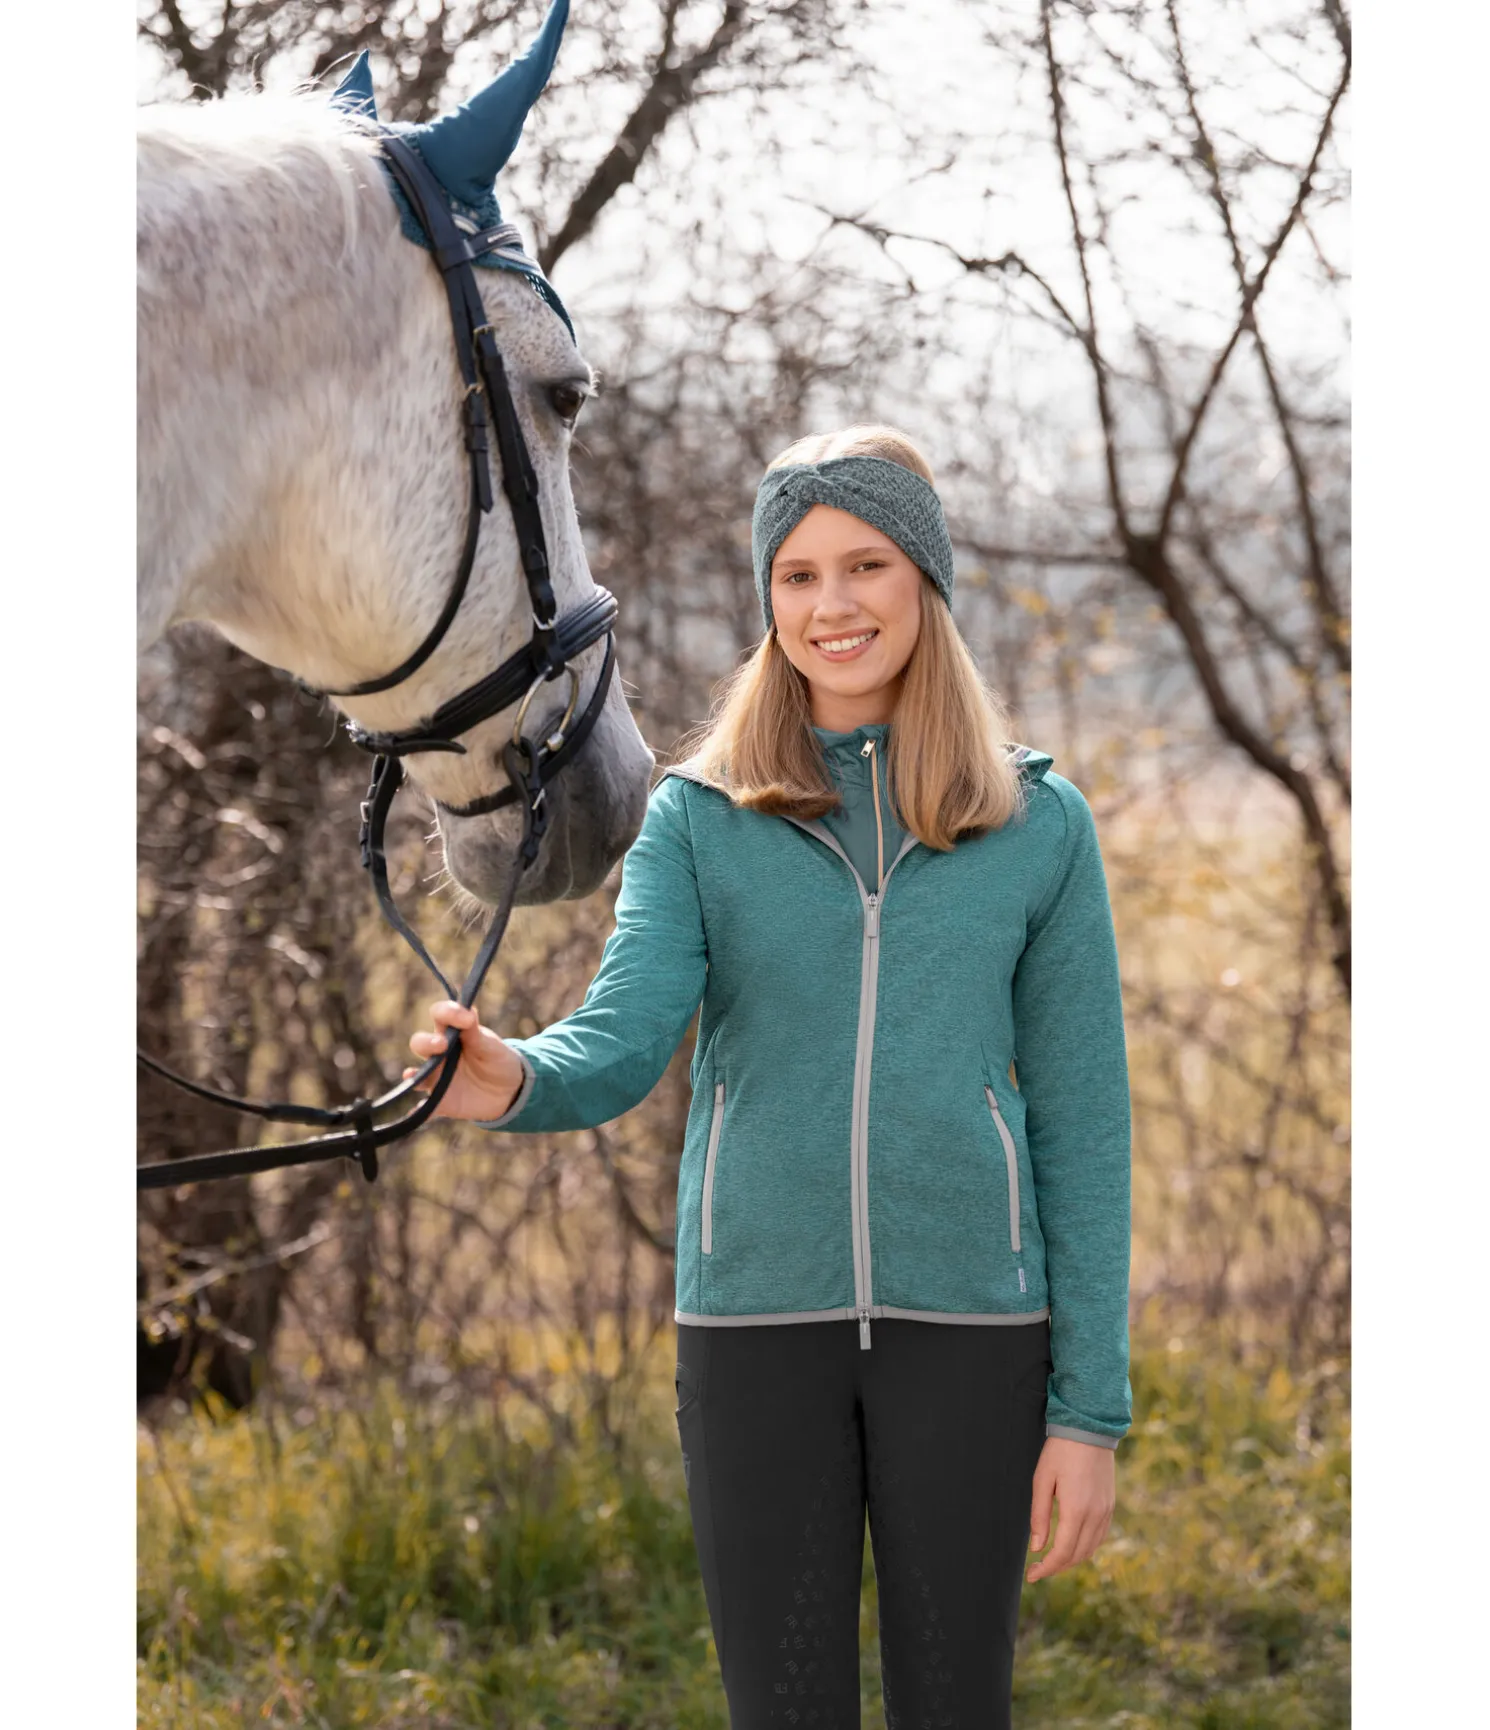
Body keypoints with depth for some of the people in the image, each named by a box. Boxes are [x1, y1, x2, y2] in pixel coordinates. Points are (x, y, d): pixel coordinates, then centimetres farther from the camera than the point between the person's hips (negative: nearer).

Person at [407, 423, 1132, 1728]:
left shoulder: (1039, 824, 4)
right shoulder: (700, 817, 4)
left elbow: (1082, 1125, 3)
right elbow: (624, 1041, -10)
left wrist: (1090, 1409, -1)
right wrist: (517, 1080, -35)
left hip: (969, 1325, 0)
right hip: (759, 1323, 0)